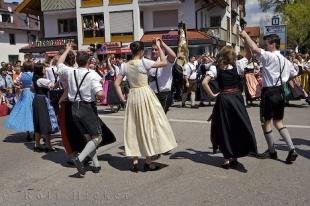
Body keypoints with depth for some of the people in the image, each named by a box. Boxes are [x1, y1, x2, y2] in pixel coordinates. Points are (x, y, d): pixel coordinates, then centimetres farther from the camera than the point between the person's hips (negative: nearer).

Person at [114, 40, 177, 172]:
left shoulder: (126, 66, 6)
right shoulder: (143, 62, -11)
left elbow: (116, 83, 7)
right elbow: (164, 63, -8)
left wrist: (122, 98, 11)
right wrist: (159, 47, 0)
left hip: (132, 97, 5)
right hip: (145, 95, -5)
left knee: (134, 128, 11)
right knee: (148, 126, 4)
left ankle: (135, 161, 14)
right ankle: (148, 161, 9)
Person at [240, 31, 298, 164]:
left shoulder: (270, 56, -16)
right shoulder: (285, 60, 10)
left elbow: (255, 49, -28)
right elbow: (294, 74, 19)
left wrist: (245, 36, -17)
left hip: (269, 92, -8)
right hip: (280, 92, 8)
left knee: (266, 122, 7)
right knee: (279, 122, 16)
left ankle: (272, 151, 19)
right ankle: (292, 149, 6)